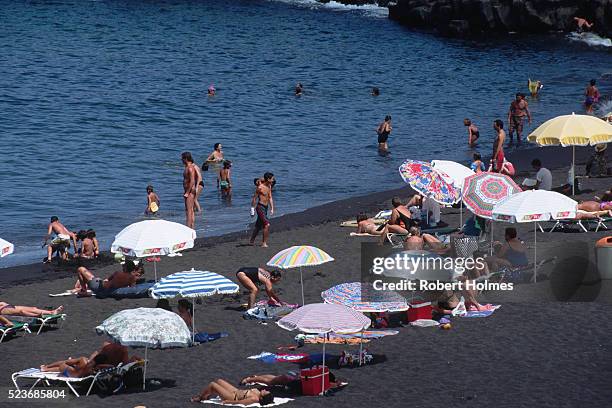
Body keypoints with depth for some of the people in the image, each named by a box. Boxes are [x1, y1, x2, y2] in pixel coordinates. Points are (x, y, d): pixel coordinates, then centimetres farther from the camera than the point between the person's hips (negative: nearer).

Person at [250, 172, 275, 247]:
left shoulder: (269, 186, 9)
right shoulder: (260, 187, -16)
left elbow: (270, 198, 16)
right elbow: (254, 198, -12)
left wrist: (272, 209, 10)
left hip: (265, 207, 9)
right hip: (260, 207, -9)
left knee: (259, 225, 17)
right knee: (267, 224, -18)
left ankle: (252, 241, 31)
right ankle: (264, 243, -14)